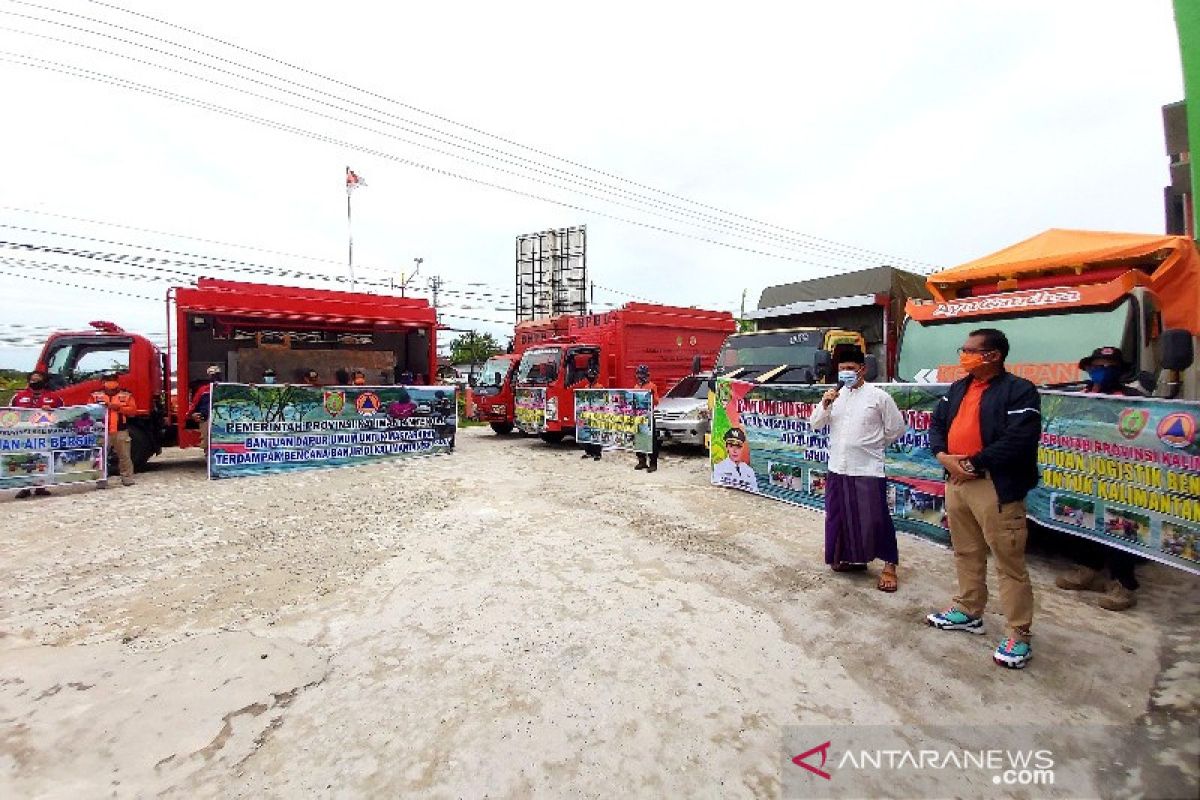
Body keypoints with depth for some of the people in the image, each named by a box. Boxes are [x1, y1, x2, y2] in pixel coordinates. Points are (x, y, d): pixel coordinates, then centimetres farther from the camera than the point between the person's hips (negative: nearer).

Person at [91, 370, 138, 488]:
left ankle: (127, 478, 10)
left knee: (124, 456, 3)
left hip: (121, 432, -1)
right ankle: (101, 480, 8)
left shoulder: (126, 396, 6)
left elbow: (133, 410, -1)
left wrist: (119, 408, -15)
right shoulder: (96, 396, 10)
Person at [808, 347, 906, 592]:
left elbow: (896, 429, 2)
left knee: (876, 518, 2)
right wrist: (824, 404, -13)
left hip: (868, 470, -5)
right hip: (837, 469, 5)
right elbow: (815, 424, 3)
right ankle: (852, 558, 32)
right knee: (841, 516, 14)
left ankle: (889, 565, 20)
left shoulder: (879, 396, -6)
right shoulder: (835, 395, 6)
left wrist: (873, 446, 8)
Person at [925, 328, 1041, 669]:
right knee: (966, 552, 18)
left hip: (995, 487, -7)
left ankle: (1019, 634, 14)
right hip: (956, 481, 8)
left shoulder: (1020, 391, -10)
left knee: (1008, 561, 1)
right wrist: (944, 457, -7)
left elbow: (1018, 440, -20)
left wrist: (973, 463, -17)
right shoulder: (957, 389, 13)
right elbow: (937, 423, 11)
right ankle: (969, 612, 33)